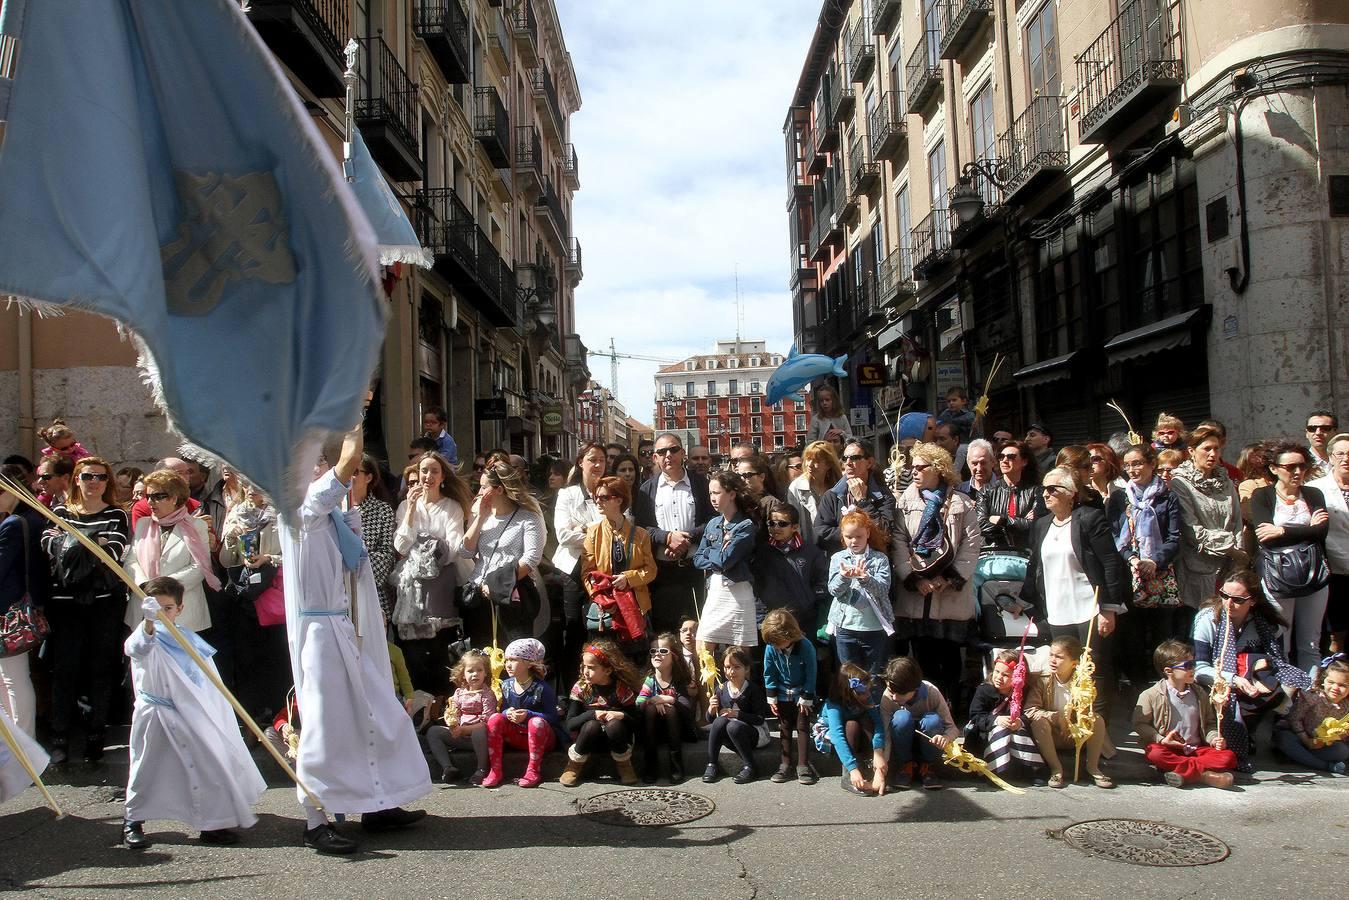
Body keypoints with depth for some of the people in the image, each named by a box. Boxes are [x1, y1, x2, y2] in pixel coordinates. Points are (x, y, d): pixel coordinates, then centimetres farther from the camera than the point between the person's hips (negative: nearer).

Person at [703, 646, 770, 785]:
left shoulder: (753, 689, -11)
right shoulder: (721, 689, 0)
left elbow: (760, 718, -16)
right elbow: (710, 718, 4)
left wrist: (737, 714, -25)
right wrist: (711, 709, -19)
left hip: (754, 733, -4)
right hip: (730, 736, 4)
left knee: (733, 726, -34)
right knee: (720, 721, -27)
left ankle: (749, 767, -19)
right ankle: (712, 765, -18)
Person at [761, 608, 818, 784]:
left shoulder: (806, 646, -27)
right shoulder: (771, 648, -20)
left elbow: (810, 674, -17)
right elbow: (769, 674, -7)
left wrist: (806, 698, -13)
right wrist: (771, 698, -6)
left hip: (802, 694, -3)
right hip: (782, 695, 3)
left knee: (803, 727, 0)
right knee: (784, 728, 8)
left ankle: (803, 765, 7)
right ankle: (785, 765, 15)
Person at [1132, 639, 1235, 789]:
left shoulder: (1200, 694, 9)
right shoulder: (1151, 696, -6)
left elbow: (1209, 722, 19)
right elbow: (1140, 724, -4)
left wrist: (1214, 738, -1)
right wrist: (1161, 739, -17)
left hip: (1196, 749, 4)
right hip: (1169, 749, -4)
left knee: (1229, 757, -20)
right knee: (1154, 753, -36)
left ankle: (1182, 772, -29)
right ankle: (1204, 774, -33)